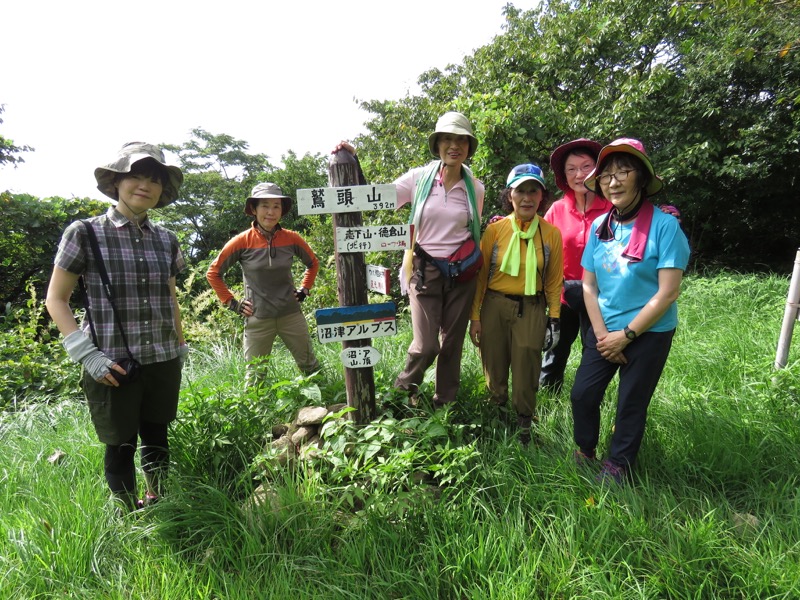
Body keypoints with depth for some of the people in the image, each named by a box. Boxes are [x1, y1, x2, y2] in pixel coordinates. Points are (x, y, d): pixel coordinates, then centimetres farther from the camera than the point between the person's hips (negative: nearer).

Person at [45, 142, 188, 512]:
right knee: (121, 446, 8)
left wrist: (181, 347, 18)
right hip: (114, 367, -3)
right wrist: (87, 355, -12)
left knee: (157, 440, 16)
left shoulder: (165, 240, 6)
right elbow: (56, 300, -2)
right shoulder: (84, 234, -6)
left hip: (163, 362, 4)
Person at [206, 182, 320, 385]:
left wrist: (304, 290, 8)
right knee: (255, 376, 8)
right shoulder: (242, 242, -8)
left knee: (311, 367, 10)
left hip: (291, 315, 2)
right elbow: (213, 273, 3)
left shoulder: (291, 239, -3)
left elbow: (313, 263, 16)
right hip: (258, 320, -1)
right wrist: (232, 303, 0)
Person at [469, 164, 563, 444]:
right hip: (494, 306, 0)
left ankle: (524, 425, 27)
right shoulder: (494, 230, -2)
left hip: (531, 309, 0)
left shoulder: (551, 233, 0)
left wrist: (554, 318, 2)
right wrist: (475, 316, 0)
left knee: (526, 372, 5)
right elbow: (480, 275, 1)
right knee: (494, 367, 10)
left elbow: (554, 281, 6)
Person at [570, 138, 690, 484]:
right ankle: (585, 452, 31)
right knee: (582, 394, 5)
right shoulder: (599, 226, 1)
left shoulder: (664, 225, -14)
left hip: (649, 333, -4)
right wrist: (602, 334, -6)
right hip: (604, 330, 4)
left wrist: (626, 335, -14)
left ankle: (617, 466, 30)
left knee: (631, 404, 7)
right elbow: (589, 285, 3)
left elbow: (668, 292, -16)